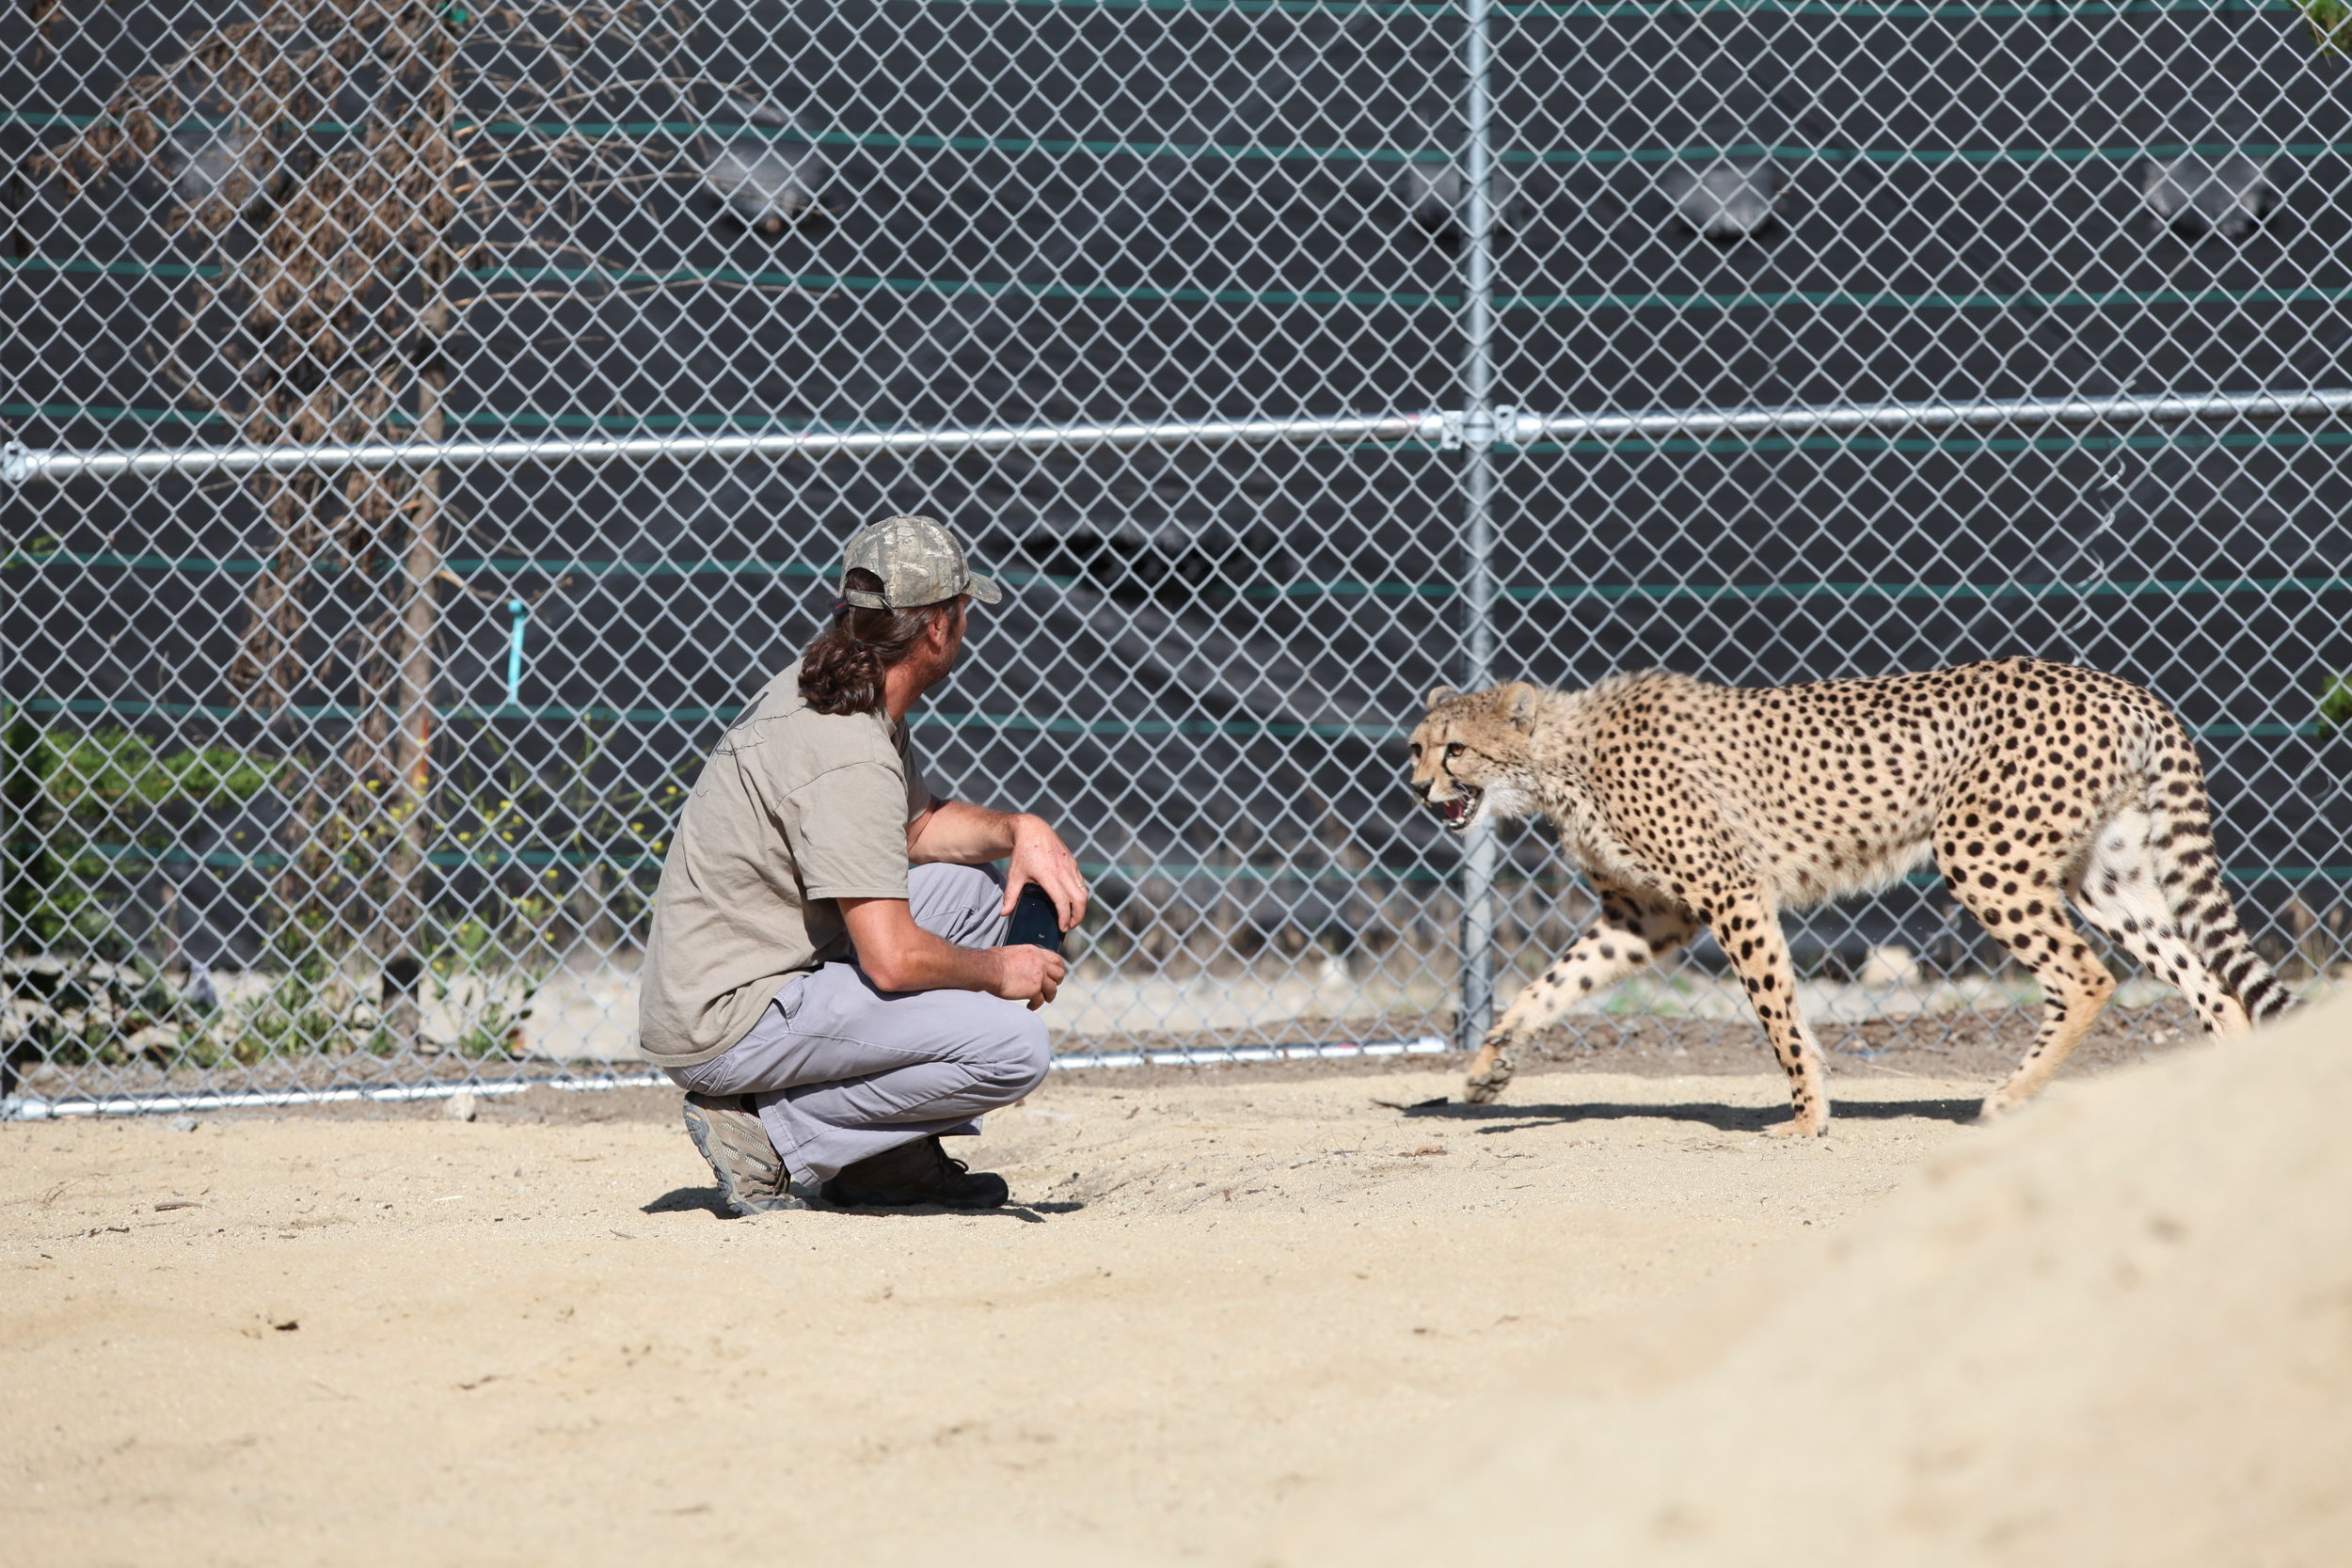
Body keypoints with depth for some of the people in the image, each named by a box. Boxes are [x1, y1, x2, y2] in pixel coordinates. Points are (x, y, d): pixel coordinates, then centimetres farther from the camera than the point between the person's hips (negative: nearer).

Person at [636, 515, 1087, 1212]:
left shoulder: (811, 690, 8)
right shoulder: (850, 755, -23)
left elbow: (915, 825, 23)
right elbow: (893, 959, -26)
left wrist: (1017, 830, 5)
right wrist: (997, 972, -9)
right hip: (727, 1031, -10)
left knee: (975, 889, 17)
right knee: (1012, 1042, -20)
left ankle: (891, 1160, 12)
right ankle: (773, 1137, -7)